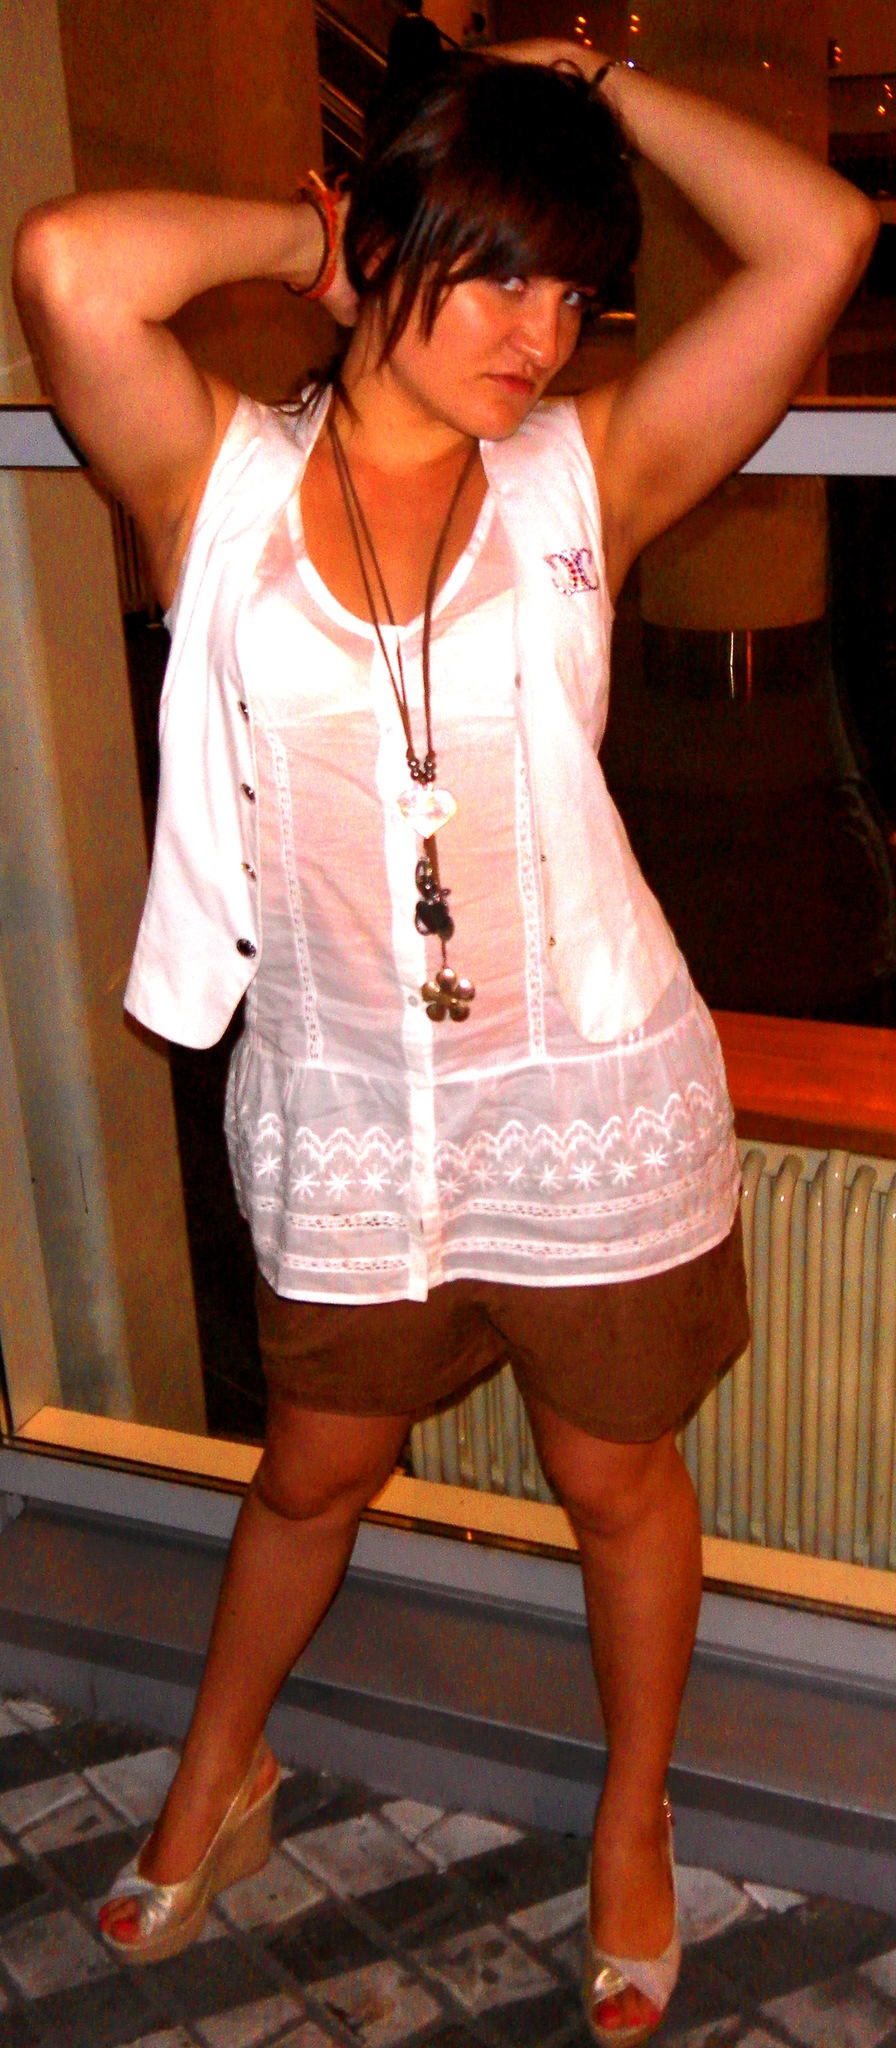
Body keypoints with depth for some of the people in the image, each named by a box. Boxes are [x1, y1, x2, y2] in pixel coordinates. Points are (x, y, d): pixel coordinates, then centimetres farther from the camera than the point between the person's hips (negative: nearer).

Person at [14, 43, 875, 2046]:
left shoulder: (586, 474, -7)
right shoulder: (222, 485, -8)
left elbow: (822, 241, -15)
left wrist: (597, 82, -5)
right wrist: (303, 228, -10)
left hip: (590, 1103, 0)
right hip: (344, 1113, 1)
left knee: (618, 1486, 18)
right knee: (313, 1472, 22)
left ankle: (634, 1831, 46)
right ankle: (216, 1773, 52)